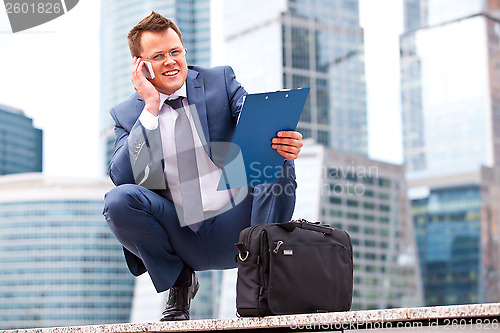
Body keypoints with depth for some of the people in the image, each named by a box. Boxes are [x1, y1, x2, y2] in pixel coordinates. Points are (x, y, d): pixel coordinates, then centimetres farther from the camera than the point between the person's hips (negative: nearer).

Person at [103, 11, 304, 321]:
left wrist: (286, 143, -35)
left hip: (235, 226, 0)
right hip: (179, 236, 1)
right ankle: (179, 280, 0)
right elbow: (123, 177, -11)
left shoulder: (221, 80, 6)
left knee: (277, 161, -24)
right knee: (118, 200, -25)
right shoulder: (127, 114, 4)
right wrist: (151, 106, -14)